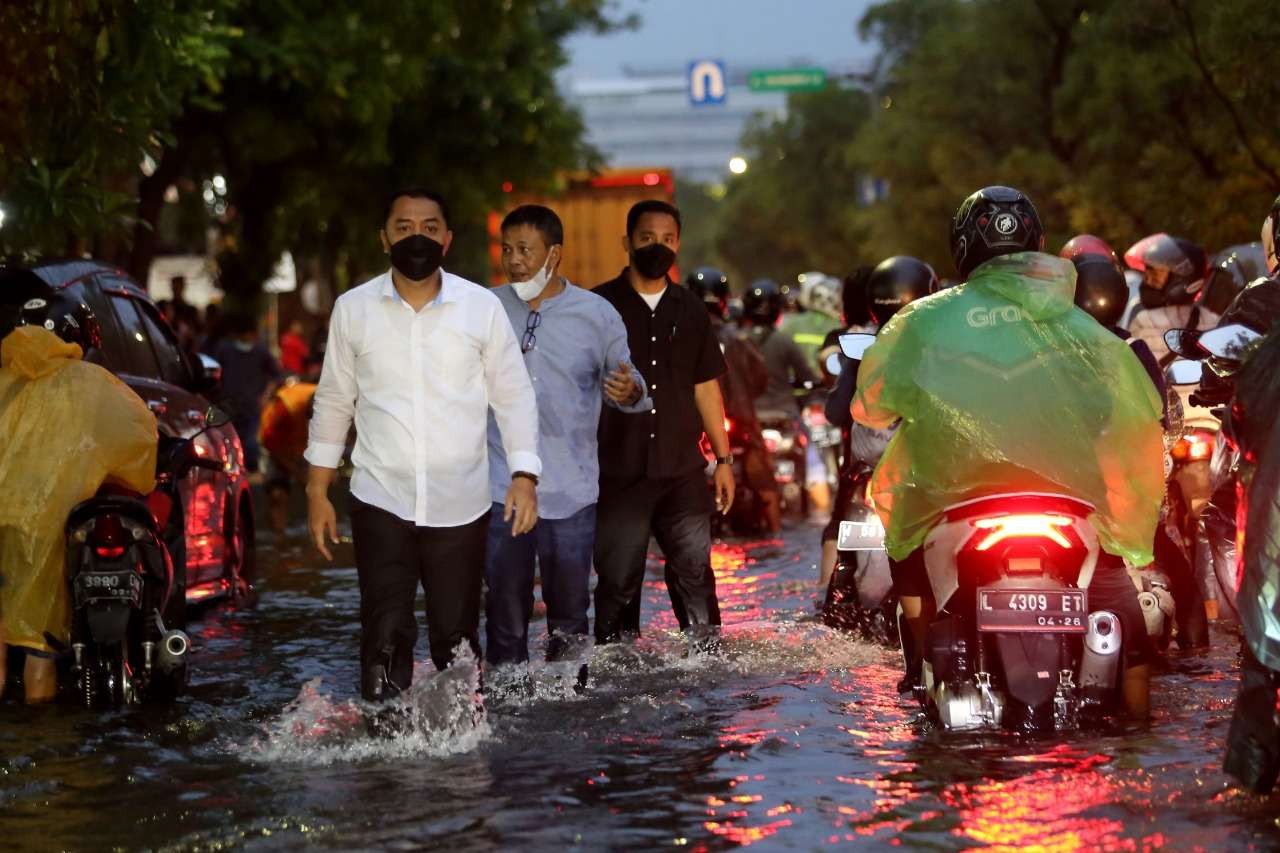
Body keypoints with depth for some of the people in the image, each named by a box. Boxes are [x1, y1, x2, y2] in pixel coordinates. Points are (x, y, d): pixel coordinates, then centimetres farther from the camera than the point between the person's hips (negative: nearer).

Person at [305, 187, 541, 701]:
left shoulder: (482, 308, 1)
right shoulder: (353, 309, 3)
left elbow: (514, 398, 4)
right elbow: (333, 402, 11)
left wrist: (524, 476, -8)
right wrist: (318, 491, 8)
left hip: (460, 505, 0)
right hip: (381, 502, 0)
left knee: (457, 640, 6)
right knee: (386, 639, -6)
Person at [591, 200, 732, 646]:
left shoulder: (689, 311, 12)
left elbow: (706, 388, 15)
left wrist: (724, 459, 12)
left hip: (682, 470, 3)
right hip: (618, 471, -3)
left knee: (694, 575, 3)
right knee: (618, 583, 1)